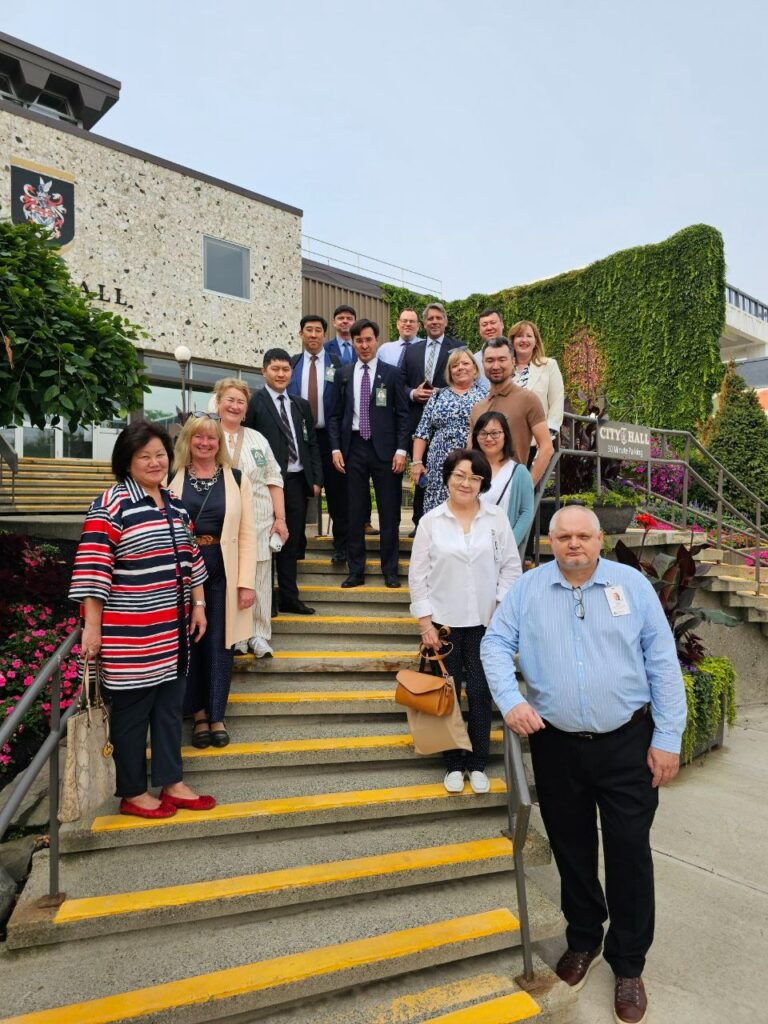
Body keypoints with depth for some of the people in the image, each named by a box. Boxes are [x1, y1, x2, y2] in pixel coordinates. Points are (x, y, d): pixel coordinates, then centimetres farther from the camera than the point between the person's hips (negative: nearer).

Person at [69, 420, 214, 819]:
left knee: (170, 704, 15)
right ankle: (132, 794, 23)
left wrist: (198, 605, 15)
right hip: (130, 633, -7)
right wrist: (92, 625, -18)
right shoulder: (111, 504, -13)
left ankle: (171, 783, 28)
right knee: (132, 710, 7)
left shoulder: (175, 503, 10)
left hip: (172, 629, 7)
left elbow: (189, 556, 17)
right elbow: (94, 566, -16)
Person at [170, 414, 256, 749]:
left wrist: (247, 582, -6)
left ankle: (217, 715, 22)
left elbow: (247, 533, -1)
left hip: (223, 575, 0)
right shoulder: (172, 479, 3)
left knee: (220, 645, 6)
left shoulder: (236, 479, 2)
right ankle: (198, 713, 26)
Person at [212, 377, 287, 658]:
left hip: (259, 522, 3)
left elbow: (274, 480, 12)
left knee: (259, 580, 4)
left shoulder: (258, 439, 15)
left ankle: (258, 635, 13)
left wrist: (281, 518, 5)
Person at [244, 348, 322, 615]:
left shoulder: (301, 405, 15)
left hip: (297, 482, 6)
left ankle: (289, 597, 24)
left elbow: (312, 444, 15)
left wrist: (316, 479, 7)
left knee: (292, 542, 13)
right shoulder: (253, 403, -3)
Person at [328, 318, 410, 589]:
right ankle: (356, 570, 17)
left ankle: (390, 570, 14)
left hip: (384, 448, -2)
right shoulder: (343, 374, 9)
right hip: (353, 448, 2)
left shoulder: (391, 373, 3)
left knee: (389, 513, 3)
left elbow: (402, 415, 1)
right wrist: (335, 448, -1)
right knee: (355, 512, 7)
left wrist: (401, 450, -8)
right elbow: (335, 416, 10)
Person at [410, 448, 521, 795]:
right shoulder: (430, 521, -3)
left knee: (481, 693, 7)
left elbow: (511, 566, 4)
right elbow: (418, 575, -1)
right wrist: (425, 622, -5)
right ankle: (453, 764, 26)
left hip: (486, 622, 0)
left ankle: (478, 764, 25)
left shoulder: (496, 518, 0)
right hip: (443, 622, 0)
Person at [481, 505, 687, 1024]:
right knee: (571, 849, 17)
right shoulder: (528, 589, -1)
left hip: (627, 743, -1)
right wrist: (510, 699, -16)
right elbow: (496, 644, -1)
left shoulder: (633, 584, -3)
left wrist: (668, 738, -4)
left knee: (629, 852, 8)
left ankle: (629, 964, 30)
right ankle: (583, 940, 41)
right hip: (556, 745, 1)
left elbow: (663, 662, -3)